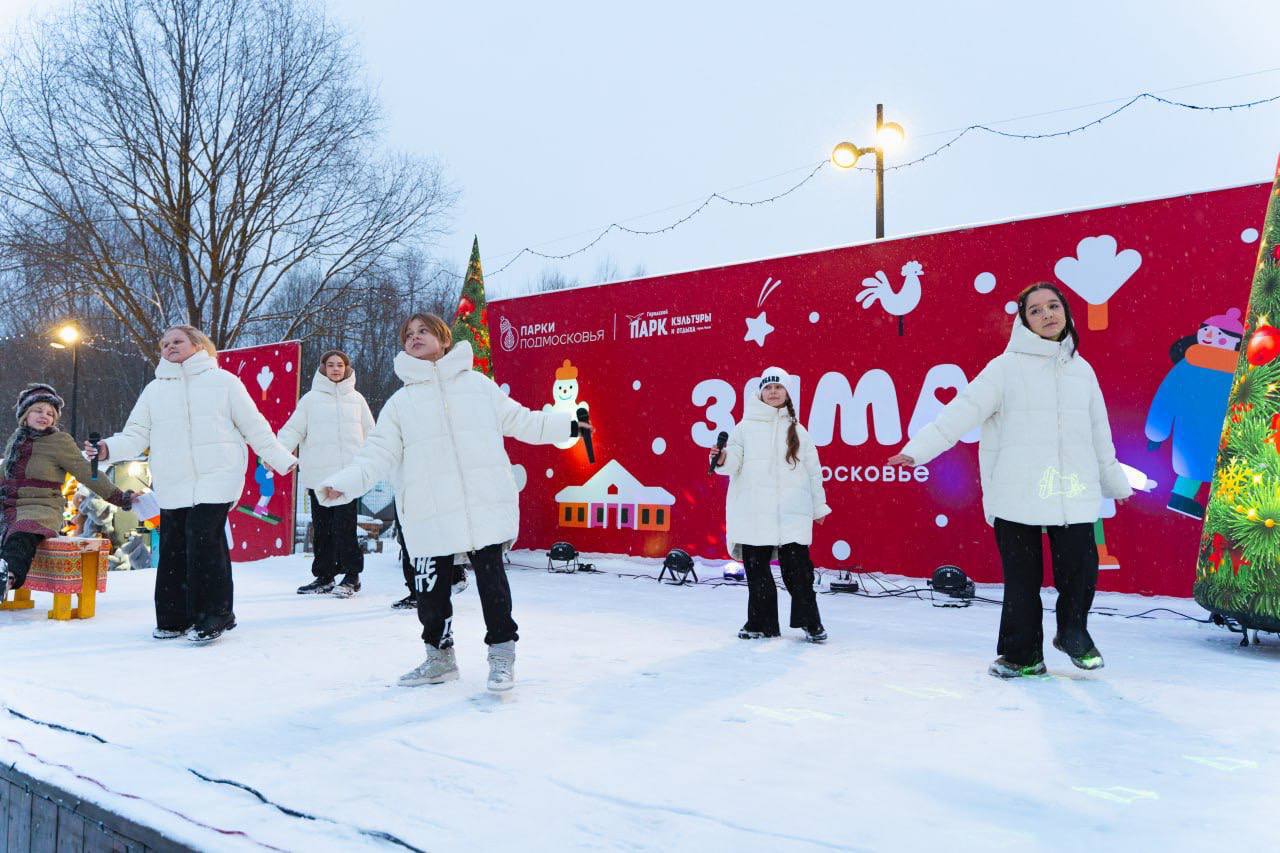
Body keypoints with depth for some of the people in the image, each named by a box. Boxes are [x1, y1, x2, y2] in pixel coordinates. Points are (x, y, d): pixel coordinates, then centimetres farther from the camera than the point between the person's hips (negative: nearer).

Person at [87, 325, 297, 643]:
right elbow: (137, 435, 12)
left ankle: (212, 614, -6)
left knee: (203, 540, -14)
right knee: (173, 548, 4)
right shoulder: (154, 390, 18)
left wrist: (282, 459, 7)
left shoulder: (223, 381, 8)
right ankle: (174, 617, 15)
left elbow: (254, 426, 9)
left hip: (215, 479, -4)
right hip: (172, 485, 4)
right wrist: (109, 449, -8)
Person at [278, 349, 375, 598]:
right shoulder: (311, 399, 10)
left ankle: (351, 575, 1)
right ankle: (323, 576, 17)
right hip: (318, 474, 1)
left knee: (345, 526, -8)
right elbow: (292, 430, 6)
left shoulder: (356, 398, 14)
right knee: (321, 527, 6)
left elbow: (370, 433, 18)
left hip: (348, 474, -1)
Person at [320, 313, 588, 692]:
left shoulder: (477, 384, 12)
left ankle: (502, 655, 17)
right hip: (429, 515, 1)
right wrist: (342, 483, -8)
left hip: (486, 505, -1)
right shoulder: (401, 402, 13)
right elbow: (378, 454, 7)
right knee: (432, 589, 5)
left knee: (491, 579, 1)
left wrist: (569, 425, 14)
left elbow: (521, 421, 18)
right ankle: (439, 656, 27)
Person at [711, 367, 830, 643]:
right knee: (756, 568, 3)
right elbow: (734, 462, 0)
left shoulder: (797, 430, 12)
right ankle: (760, 623, 15)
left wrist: (819, 506, 15)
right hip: (753, 511, 0)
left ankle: (810, 622, 8)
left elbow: (813, 470, 15)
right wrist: (722, 460, -23)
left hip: (791, 513, 0)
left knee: (797, 568, -5)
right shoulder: (746, 426, 8)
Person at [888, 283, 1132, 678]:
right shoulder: (1006, 367, 0)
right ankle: (1022, 654, 20)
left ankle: (1073, 633, 27)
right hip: (1017, 495, -3)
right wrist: (918, 449, -19)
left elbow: (1099, 434, 23)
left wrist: (1115, 483, 31)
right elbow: (962, 411, -8)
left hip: (1074, 495, 3)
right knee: (1022, 579, 3)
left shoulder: (1082, 369, 14)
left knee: (1081, 572, -1)